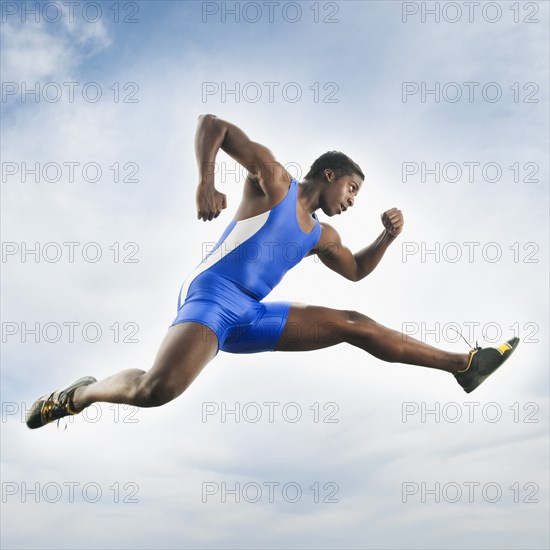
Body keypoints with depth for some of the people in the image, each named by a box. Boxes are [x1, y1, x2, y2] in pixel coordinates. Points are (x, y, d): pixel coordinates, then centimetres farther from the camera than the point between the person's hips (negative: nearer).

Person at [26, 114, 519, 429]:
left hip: (252, 316, 8)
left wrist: (388, 236, 19)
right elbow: (211, 123, -5)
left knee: (354, 324, 6)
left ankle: (462, 365, 12)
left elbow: (356, 270, 36)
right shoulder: (274, 178, 0)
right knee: (159, 389, -33)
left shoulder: (322, 235, 21)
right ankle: (80, 394, -3)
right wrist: (205, 184, -20)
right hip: (210, 298, -7)